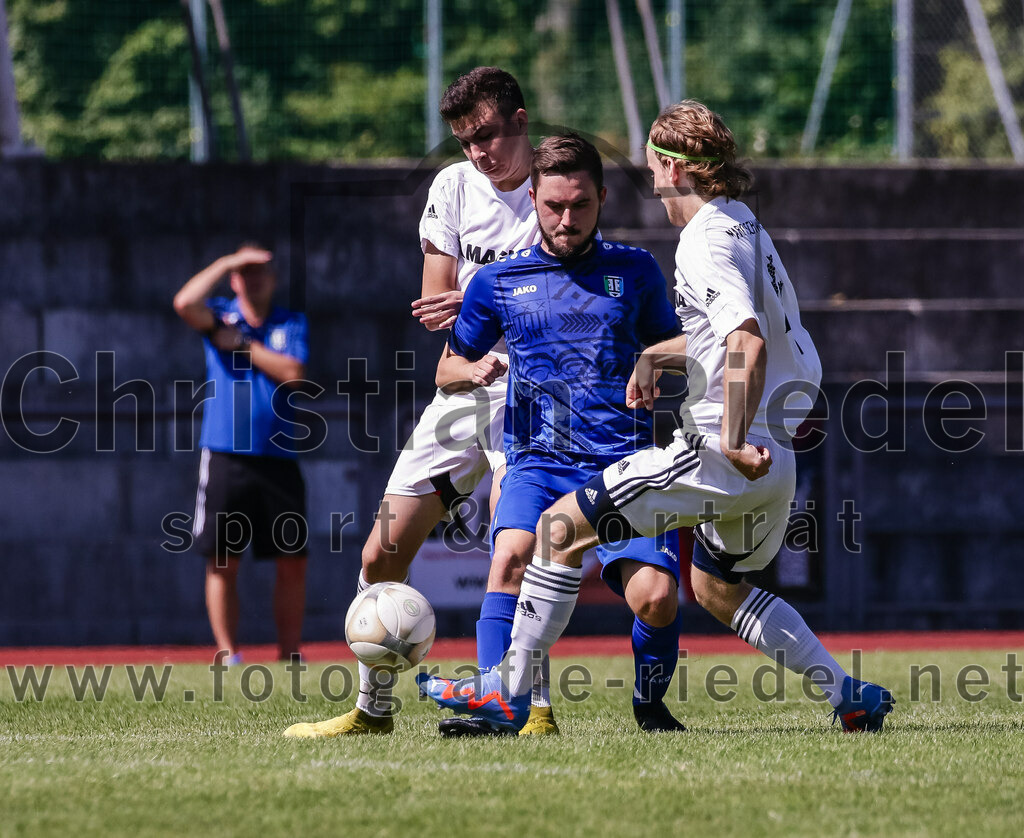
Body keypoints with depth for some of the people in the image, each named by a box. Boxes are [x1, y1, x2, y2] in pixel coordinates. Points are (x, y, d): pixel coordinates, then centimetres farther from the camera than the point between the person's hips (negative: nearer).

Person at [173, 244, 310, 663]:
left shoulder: (292, 323, 10)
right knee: (222, 562, -2)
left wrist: (240, 344, -6)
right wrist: (227, 263, -11)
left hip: (278, 457, 1)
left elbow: (293, 373, -7)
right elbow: (185, 303, -14)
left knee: (293, 561, -1)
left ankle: (290, 656, 6)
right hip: (224, 455, -1)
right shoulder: (220, 316, 7)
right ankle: (229, 657, 3)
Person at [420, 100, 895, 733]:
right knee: (717, 586, 29)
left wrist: (732, 443, -28)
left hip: (718, 453, -10)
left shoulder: (706, 240, -14)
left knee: (563, 529, -3)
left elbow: (749, 344, -28)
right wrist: (656, 356, 22)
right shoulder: (745, 225, 16)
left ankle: (509, 692, -1)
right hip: (779, 459, 10)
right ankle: (850, 695, 21)